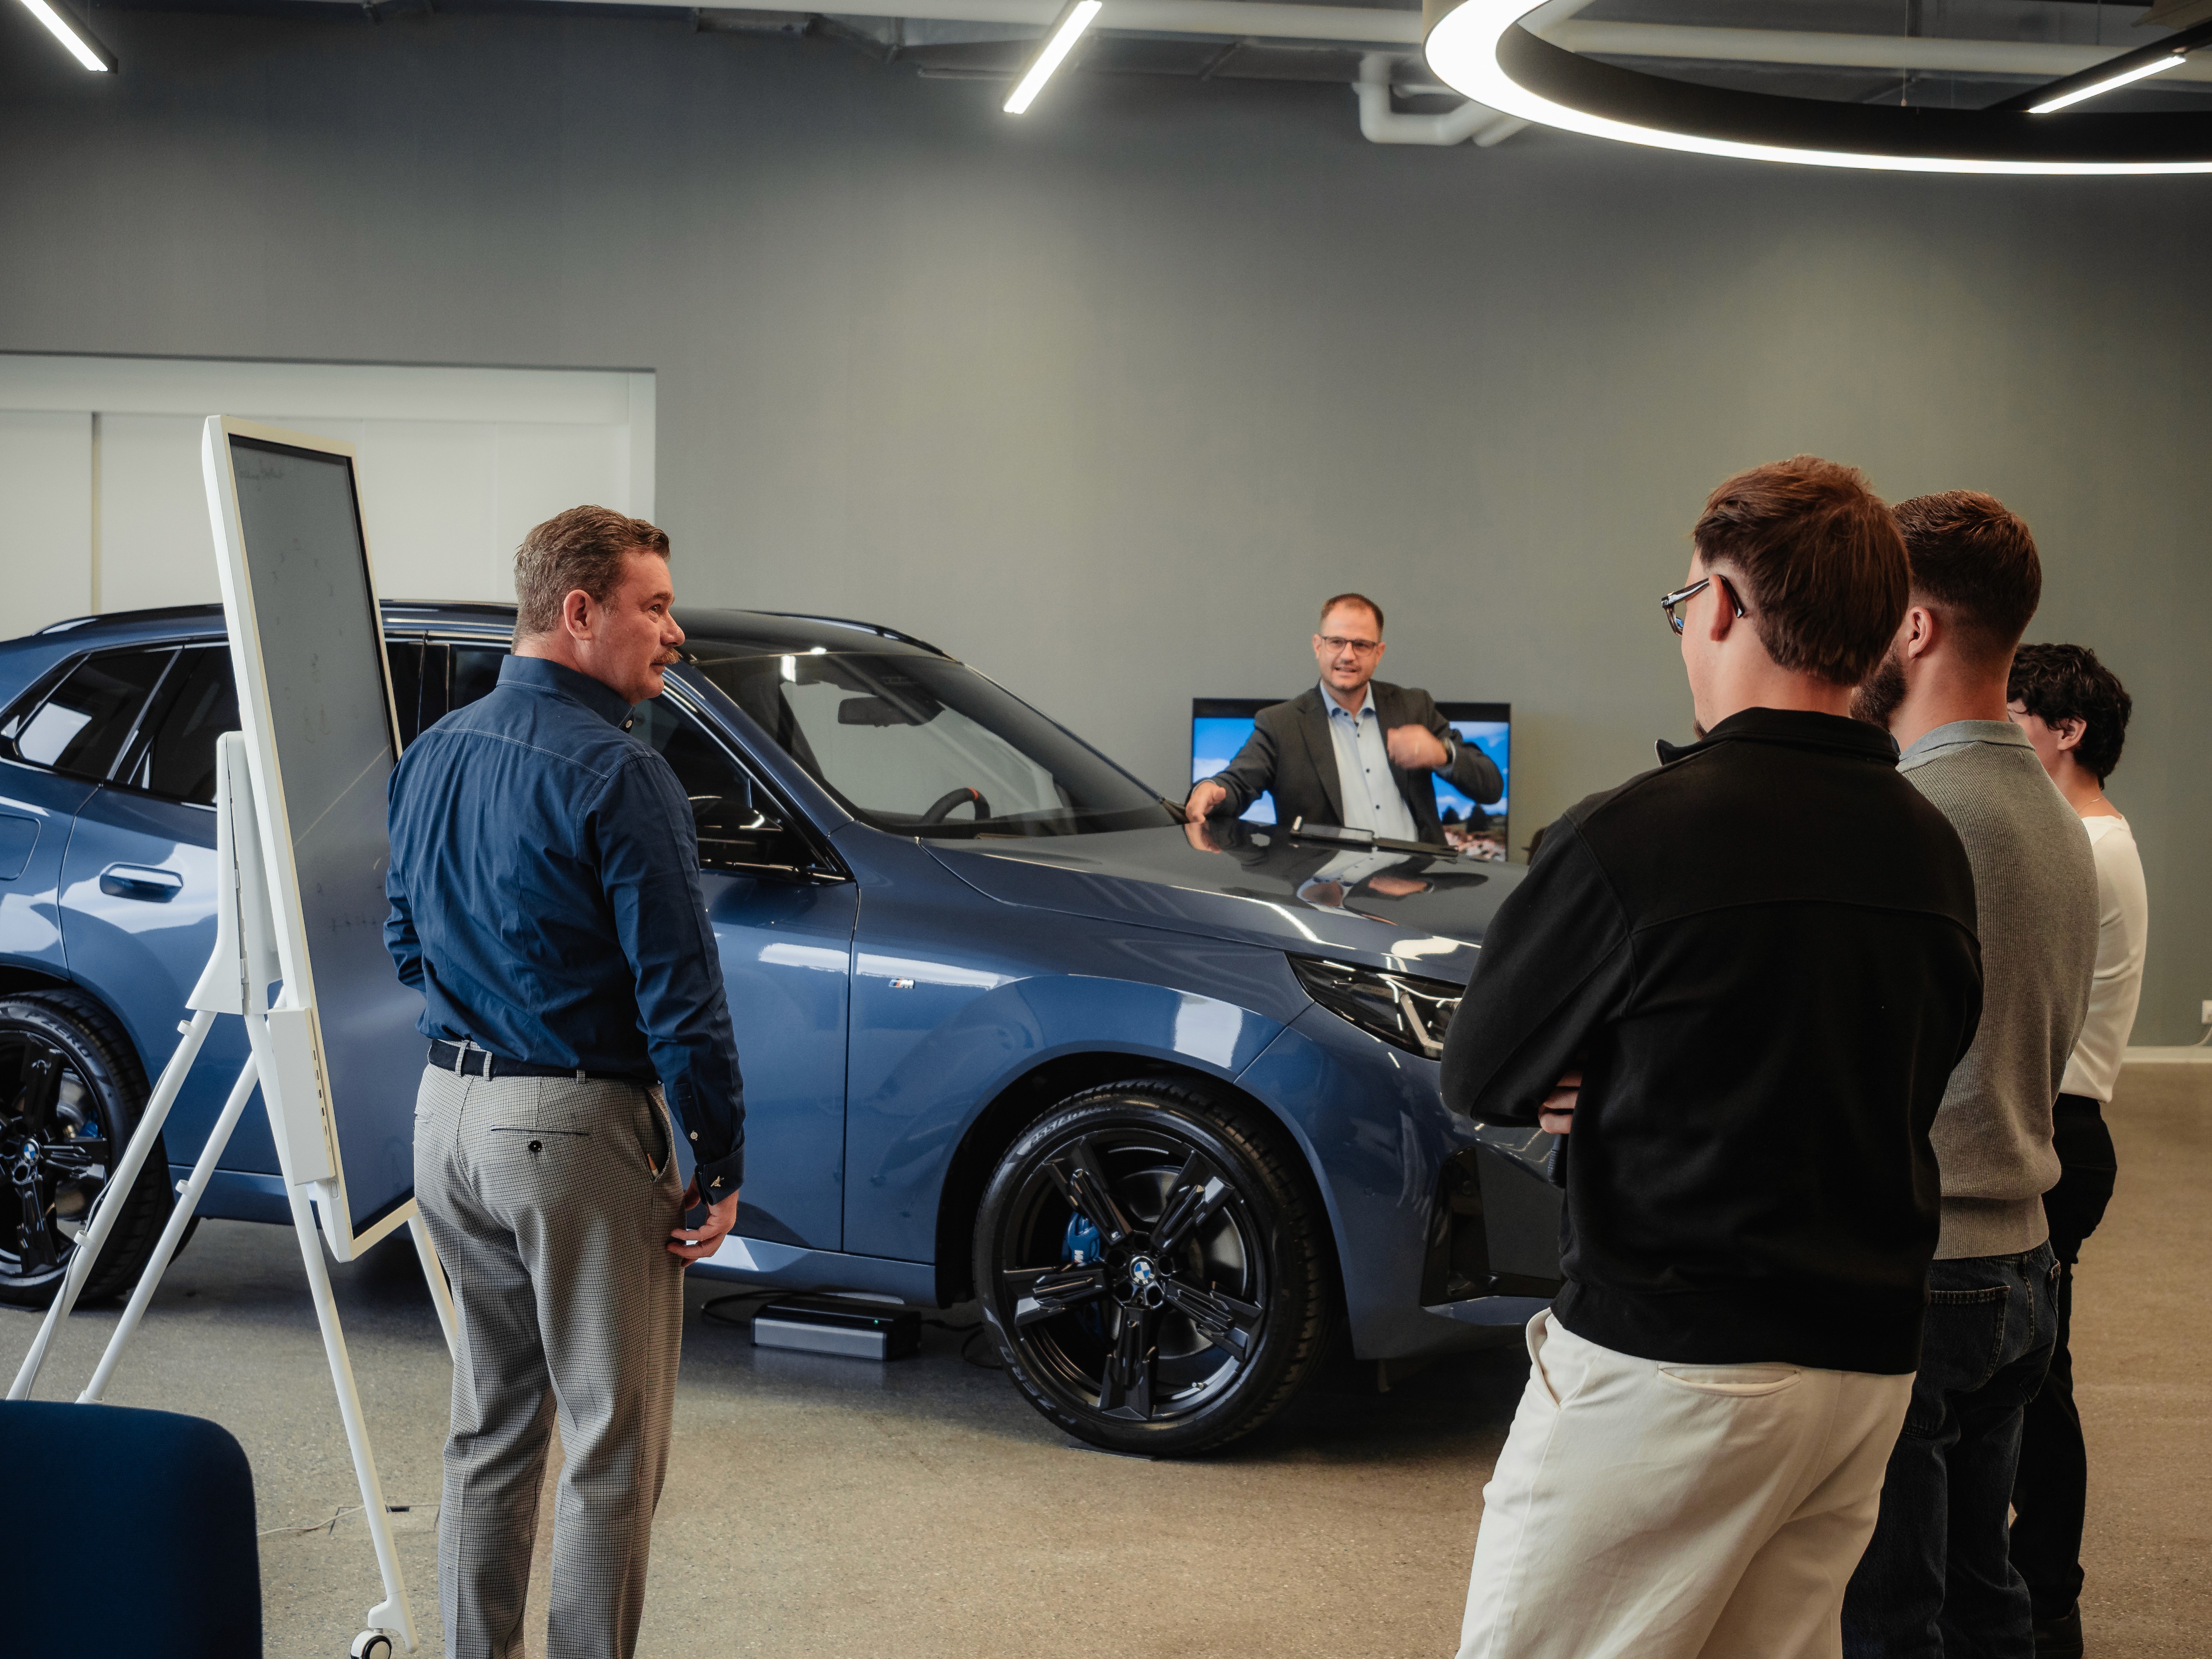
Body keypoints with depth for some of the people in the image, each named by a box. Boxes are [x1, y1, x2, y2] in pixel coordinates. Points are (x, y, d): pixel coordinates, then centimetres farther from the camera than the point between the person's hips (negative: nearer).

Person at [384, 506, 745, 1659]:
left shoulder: (432, 755, 9)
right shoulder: (614, 775, -16)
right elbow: (678, 991, -17)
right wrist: (722, 1162, -11)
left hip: (447, 1117, 8)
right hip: (578, 1130, -8)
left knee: (491, 1424, 19)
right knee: (611, 1446, 2)